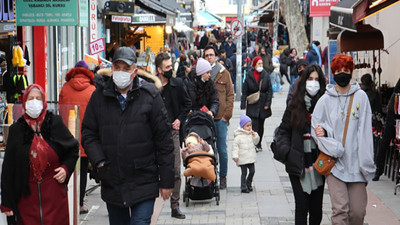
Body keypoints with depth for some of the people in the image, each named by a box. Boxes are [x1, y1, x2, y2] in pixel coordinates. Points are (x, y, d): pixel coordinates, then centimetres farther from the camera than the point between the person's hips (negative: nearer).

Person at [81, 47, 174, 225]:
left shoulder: (150, 95, -3)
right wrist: (99, 161, -8)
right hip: (111, 183, 3)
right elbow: (88, 133, 10)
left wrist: (166, 181, -4)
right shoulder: (100, 96, 4)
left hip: (143, 183, -3)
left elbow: (164, 140, -2)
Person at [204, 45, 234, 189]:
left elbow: (230, 95, 5)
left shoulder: (224, 74, 5)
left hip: (220, 118, 0)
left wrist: (227, 114, -4)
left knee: (222, 150, 2)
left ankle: (223, 177, 14)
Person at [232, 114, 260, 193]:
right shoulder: (238, 136, -11)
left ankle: (248, 184, 29)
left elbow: (255, 142, 13)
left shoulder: (251, 134, 8)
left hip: (250, 158, 6)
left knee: (252, 171, 9)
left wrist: (255, 135, -4)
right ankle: (243, 187, 9)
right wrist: (235, 156, -17)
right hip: (242, 159, -6)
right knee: (244, 173, -1)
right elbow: (235, 146, -11)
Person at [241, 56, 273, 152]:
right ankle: (254, 144, -11)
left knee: (261, 125, 10)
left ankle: (259, 144, 20)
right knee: (254, 124, -12)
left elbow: (270, 90, 3)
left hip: (262, 104, 2)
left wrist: (267, 103, -5)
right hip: (252, 105, -2)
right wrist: (243, 104, -3)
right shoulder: (249, 75, -2)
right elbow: (244, 91, 1)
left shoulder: (265, 75, 2)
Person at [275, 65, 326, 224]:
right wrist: (287, 152, -6)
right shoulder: (295, 106, 3)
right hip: (298, 165, 0)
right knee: (301, 206, 0)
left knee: (316, 207, 9)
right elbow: (283, 131, 8)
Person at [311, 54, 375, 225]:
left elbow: (365, 131, 0)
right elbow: (316, 127, 7)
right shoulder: (326, 100, 5)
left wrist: (366, 163, -6)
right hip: (334, 162, 0)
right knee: (340, 210, -10)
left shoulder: (361, 97, 4)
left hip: (356, 163, 1)